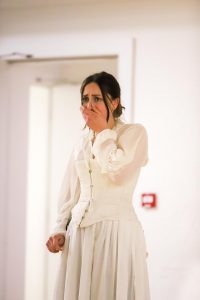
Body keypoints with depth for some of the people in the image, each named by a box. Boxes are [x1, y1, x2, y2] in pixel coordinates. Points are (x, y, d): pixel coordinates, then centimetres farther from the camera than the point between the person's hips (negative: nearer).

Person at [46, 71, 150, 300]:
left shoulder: (134, 132, -2)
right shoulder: (83, 142, 14)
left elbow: (117, 171, -18)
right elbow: (70, 192, 16)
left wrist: (102, 131, -7)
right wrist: (60, 229, 5)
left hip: (115, 228, -5)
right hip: (79, 231, 5)